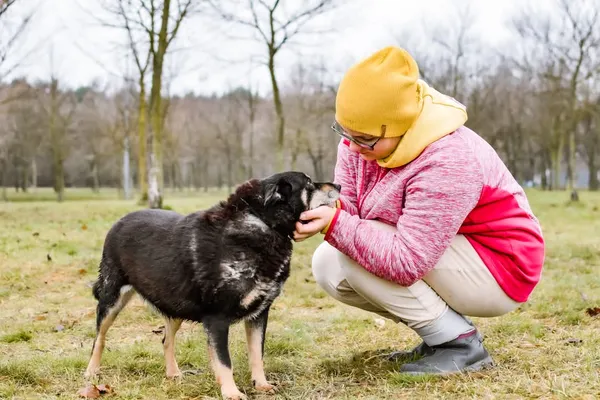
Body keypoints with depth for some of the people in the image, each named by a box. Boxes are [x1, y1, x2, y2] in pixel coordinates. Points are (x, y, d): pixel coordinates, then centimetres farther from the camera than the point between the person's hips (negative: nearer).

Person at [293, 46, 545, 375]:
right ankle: (441, 332, 6)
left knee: (350, 258, -23)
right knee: (326, 265, -3)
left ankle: (461, 343, -10)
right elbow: (345, 206, -8)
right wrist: (317, 211, -30)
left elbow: (406, 262, -35)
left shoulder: (445, 164, -33)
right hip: (454, 262, 9)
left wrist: (335, 225, -38)